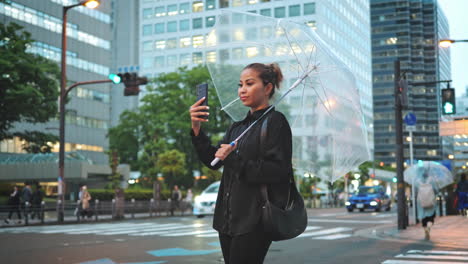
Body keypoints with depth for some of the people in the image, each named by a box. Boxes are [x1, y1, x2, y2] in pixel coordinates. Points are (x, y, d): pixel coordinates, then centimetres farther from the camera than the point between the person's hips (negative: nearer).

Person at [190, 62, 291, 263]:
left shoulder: (274, 121, -6)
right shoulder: (238, 127, 18)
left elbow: (278, 171, -15)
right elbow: (213, 161, 8)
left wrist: (235, 159, -18)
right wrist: (196, 128, -5)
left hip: (255, 220, -8)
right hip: (229, 219, 8)